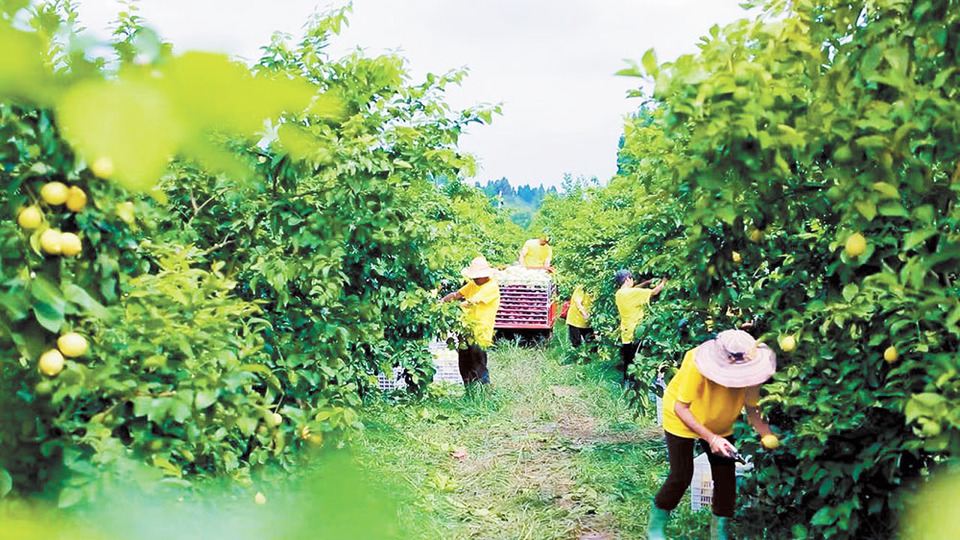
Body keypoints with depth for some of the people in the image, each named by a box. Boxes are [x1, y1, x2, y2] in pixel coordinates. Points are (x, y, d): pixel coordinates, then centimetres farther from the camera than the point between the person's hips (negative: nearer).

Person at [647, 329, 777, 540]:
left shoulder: (748, 371, -25)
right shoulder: (697, 366, -38)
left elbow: (752, 411, -15)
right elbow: (681, 408, -28)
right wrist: (711, 438, -31)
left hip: (719, 426, 5)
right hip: (682, 421, -4)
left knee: (726, 475, 0)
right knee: (681, 476, -7)